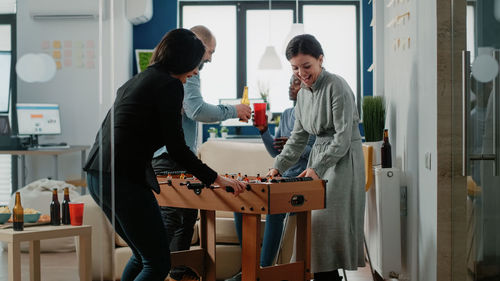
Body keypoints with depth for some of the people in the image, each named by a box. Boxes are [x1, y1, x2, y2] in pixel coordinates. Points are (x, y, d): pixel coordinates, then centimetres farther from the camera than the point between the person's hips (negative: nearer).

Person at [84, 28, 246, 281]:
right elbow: (176, 147, -9)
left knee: (143, 255, 22)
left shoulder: (137, 80, 21)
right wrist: (216, 179, -2)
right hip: (124, 180, -10)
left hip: (96, 175, 10)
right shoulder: (170, 85, -6)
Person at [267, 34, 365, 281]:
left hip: (343, 159, -8)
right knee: (312, 221, 6)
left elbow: (343, 136, -19)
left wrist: (317, 168, -25)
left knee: (324, 221, -11)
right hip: (319, 156, 8)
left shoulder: (336, 87, -14)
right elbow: (298, 136, 15)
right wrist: (278, 167, 6)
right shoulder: (303, 93, 11)